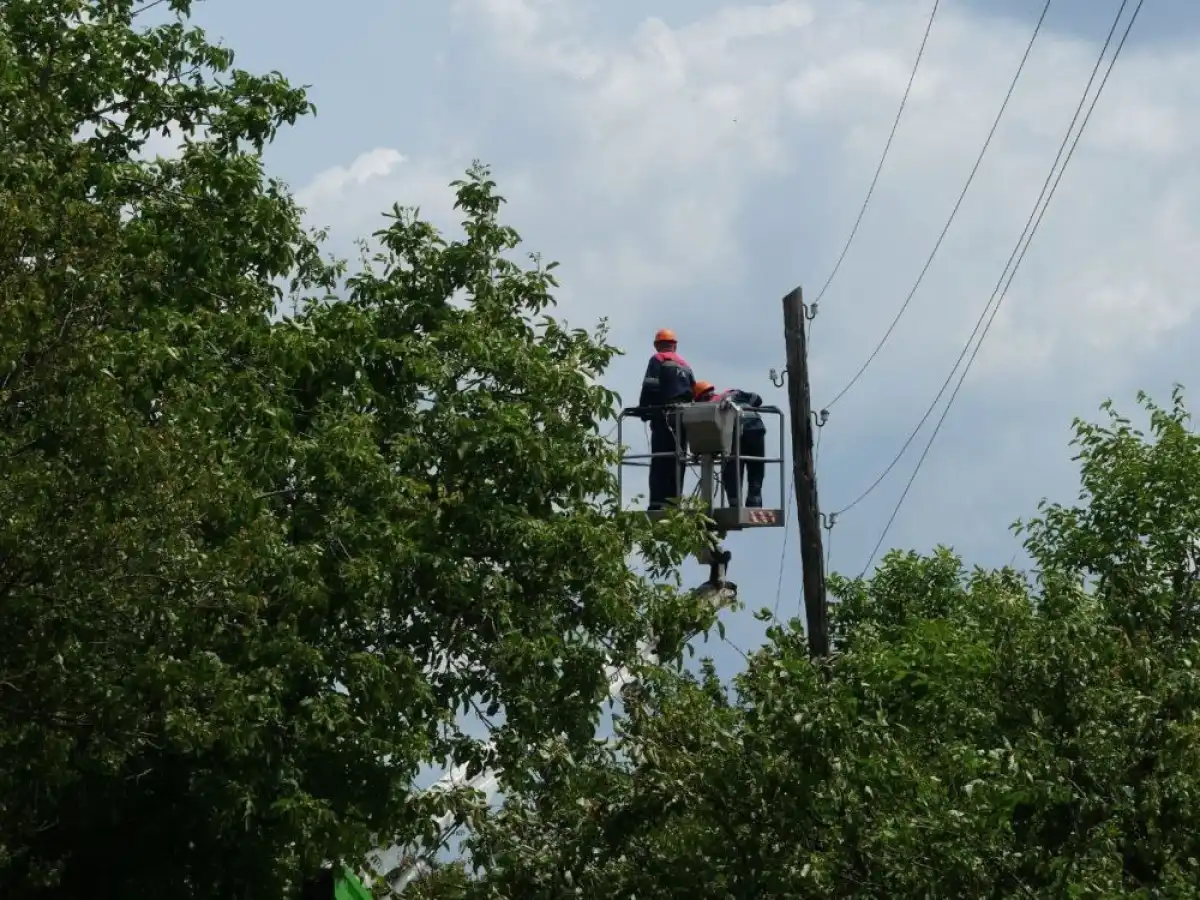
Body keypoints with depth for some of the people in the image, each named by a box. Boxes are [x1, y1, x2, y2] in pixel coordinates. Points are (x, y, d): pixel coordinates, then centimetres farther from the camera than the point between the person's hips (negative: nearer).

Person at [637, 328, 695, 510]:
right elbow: (693, 391, 16)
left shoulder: (657, 361, 2)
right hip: (684, 417, 6)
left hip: (664, 417, -6)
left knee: (660, 461, -9)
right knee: (677, 461, 8)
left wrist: (644, 411, -2)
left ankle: (658, 501, -17)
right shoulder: (685, 365, 20)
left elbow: (649, 388, -9)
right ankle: (674, 500, 5)